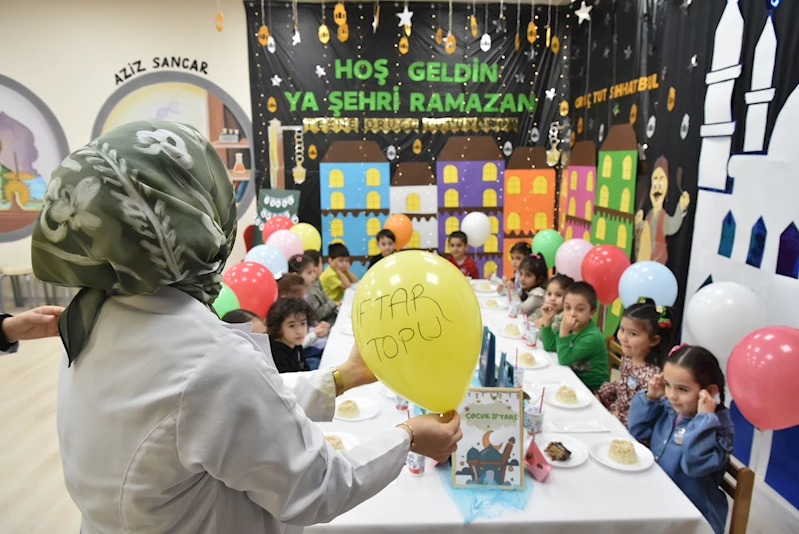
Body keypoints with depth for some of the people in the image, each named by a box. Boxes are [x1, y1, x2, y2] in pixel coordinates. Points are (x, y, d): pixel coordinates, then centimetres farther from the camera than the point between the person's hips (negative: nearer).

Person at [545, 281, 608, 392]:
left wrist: (564, 331, -32)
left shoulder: (592, 337, -25)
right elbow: (549, 346, 0)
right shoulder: (571, 327, -4)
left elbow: (564, 360, -24)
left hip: (592, 388, -7)